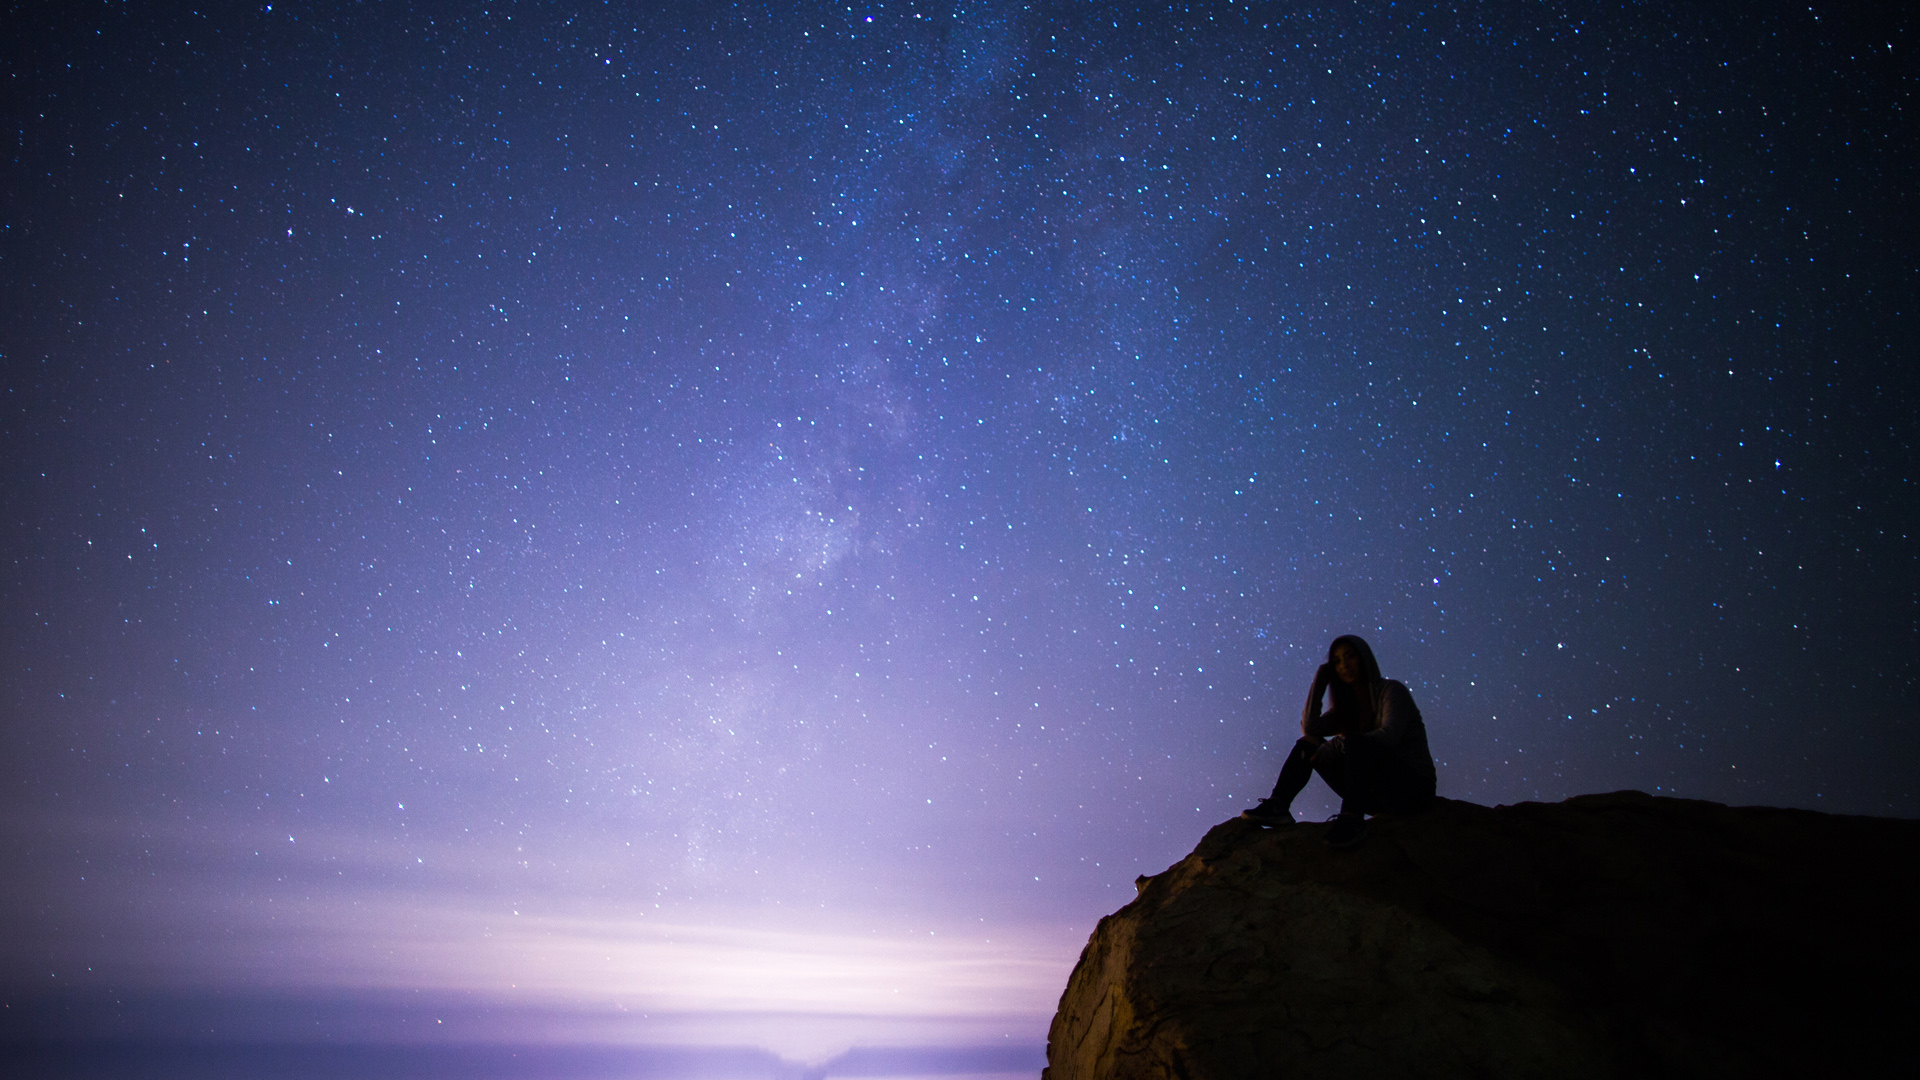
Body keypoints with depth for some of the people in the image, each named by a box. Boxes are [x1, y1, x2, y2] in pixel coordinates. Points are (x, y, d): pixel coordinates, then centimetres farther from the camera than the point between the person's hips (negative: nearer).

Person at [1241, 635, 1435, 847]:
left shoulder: (1391, 691, -3)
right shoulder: (1346, 708, 15)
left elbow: (1389, 735, -20)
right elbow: (1309, 728, -2)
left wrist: (1339, 745, -20)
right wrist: (1319, 681, 0)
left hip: (1413, 786, -6)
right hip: (1378, 794, 6)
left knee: (1356, 743, -33)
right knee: (1307, 745, -2)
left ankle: (1352, 819, -43)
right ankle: (1277, 806, -17)